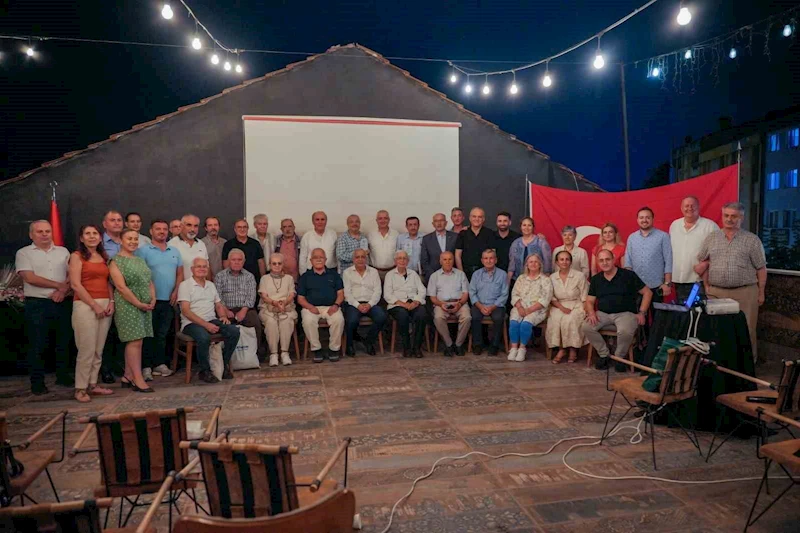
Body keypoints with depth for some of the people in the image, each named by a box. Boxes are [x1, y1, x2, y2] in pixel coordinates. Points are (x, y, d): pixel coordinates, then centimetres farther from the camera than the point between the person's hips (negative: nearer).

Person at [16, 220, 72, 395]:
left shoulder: (63, 251, 12)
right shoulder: (24, 253, 1)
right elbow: (30, 278, -11)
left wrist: (64, 290, -11)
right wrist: (59, 285, -10)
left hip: (61, 304, 3)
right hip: (36, 305, -3)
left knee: (63, 342, 9)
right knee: (37, 345, 1)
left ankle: (63, 376, 21)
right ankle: (37, 383, 10)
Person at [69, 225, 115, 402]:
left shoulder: (103, 257, 17)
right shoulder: (77, 256, -1)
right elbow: (75, 284, -9)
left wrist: (111, 302, 0)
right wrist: (95, 305, -13)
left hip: (105, 305, 6)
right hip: (85, 305, -6)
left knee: (98, 350, 8)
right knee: (87, 350, -6)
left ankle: (92, 385, 16)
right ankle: (80, 388, 3)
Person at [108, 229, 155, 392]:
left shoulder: (140, 260, 18)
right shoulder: (116, 261, -5)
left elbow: (150, 281, 17)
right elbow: (121, 287, -14)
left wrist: (153, 300, 0)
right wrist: (138, 303, -16)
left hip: (145, 306, 7)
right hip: (128, 305, -7)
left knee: (135, 341, 9)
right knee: (135, 341, -9)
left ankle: (128, 376, 17)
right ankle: (138, 380, -6)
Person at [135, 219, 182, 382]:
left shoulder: (175, 252, 12)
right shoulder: (143, 251, -4)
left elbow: (180, 273, 13)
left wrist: (176, 291, 1)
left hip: (169, 300, 5)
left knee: (162, 334, 12)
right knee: (149, 334, 0)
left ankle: (160, 363, 19)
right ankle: (146, 366, 6)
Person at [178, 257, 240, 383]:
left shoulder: (211, 285, 21)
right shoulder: (185, 285, 1)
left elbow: (219, 305, 24)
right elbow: (185, 311, -9)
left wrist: (223, 316, -1)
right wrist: (205, 324, -19)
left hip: (212, 321, 6)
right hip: (192, 323, -6)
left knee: (234, 331, -20)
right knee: (204, 337, -37)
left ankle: (224, 365, -5)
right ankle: (204, 371, -15)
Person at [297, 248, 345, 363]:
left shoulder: (333, 274, 18)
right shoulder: (305, 276, 15)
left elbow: (340, 293, 12)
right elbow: (300, 298, 9)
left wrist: (336, 305, -8)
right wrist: (310, 307, -11)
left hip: (330, 307, 0)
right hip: (311, 307, 0)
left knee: (339, 319, -32)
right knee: (308, 320, -34)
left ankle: (334, 348, -13)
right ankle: (316, 348, -16)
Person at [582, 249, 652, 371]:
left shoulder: (628, 275, 0)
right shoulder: (595, 279, 12)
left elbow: (647, 292, 3)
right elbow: (589, 301, 13)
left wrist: (642, 313, -5)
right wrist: (591, 313, -9)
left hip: (625, 313, -3)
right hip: (603, 313, 4)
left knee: (625, 331, -36)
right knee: (586, 327, -24)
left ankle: (619, 357, -5)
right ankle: (604, 354, -2)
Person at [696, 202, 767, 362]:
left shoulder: (752, 240, 1)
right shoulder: (711, 238, 9)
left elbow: (761, 268, 3)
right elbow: (702, 263, 15)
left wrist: (761, 292, 1)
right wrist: (707, 285, 7)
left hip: (745, 293, -2)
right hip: (716, 293, 2)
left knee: (745, 330, 1)